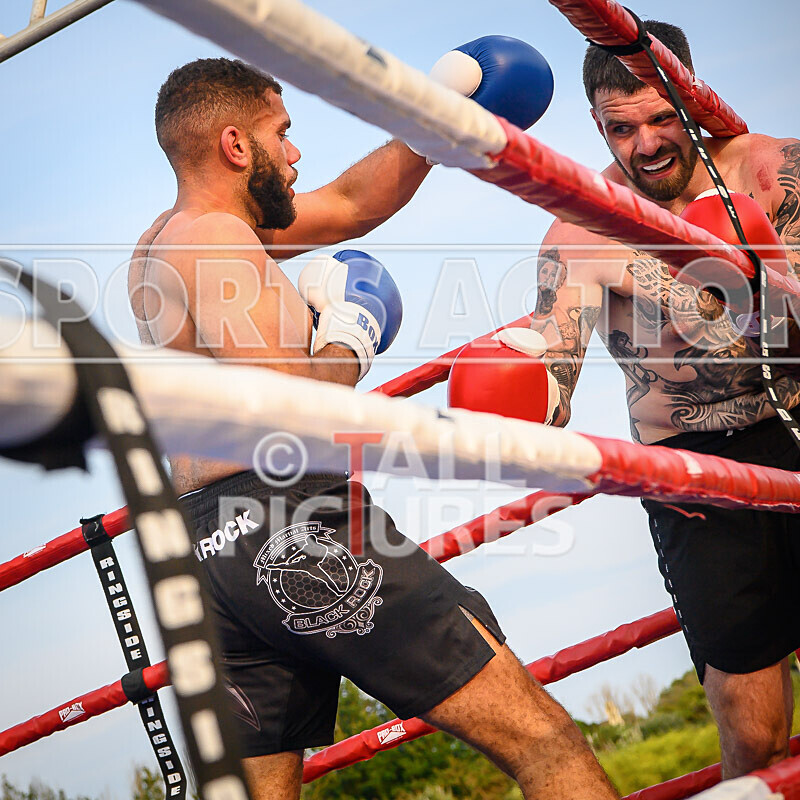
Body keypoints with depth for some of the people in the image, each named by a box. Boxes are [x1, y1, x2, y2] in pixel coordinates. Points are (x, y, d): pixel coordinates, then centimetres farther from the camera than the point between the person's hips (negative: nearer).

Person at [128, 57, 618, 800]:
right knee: (542, 739, -10)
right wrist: (348, 341, -2)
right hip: (290, 528, -10)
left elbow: (354, 203, 28)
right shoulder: (219, 239, -7)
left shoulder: (163, 241, 22)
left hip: (206, 550, 10)